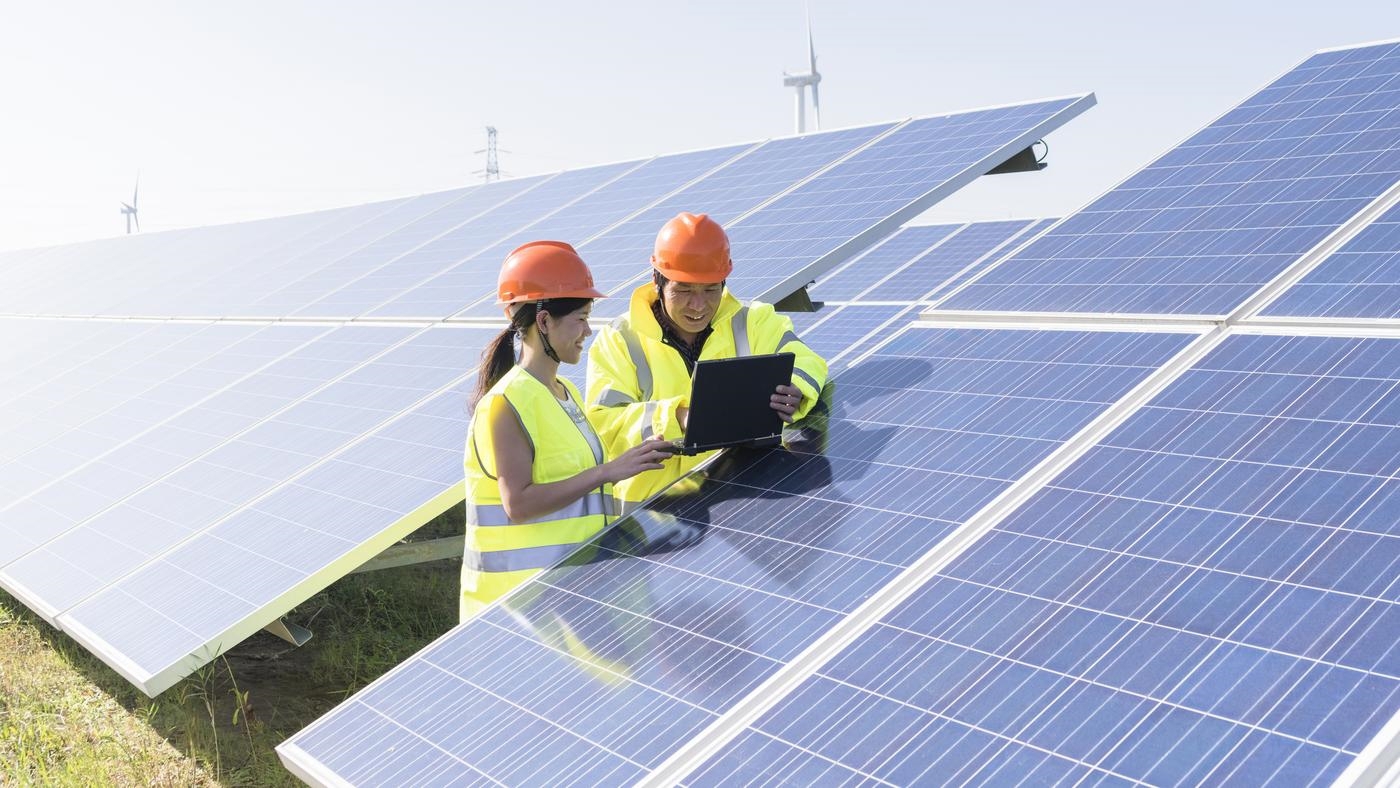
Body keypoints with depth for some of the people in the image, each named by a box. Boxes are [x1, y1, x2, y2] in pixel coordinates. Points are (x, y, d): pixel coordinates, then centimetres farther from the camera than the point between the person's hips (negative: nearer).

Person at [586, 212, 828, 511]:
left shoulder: (753, 325, 12)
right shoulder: (619, 340, 3)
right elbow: (602, 424, -6)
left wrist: (794, 394, -20)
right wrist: (675, 418, -23)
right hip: (652, 505, -1)